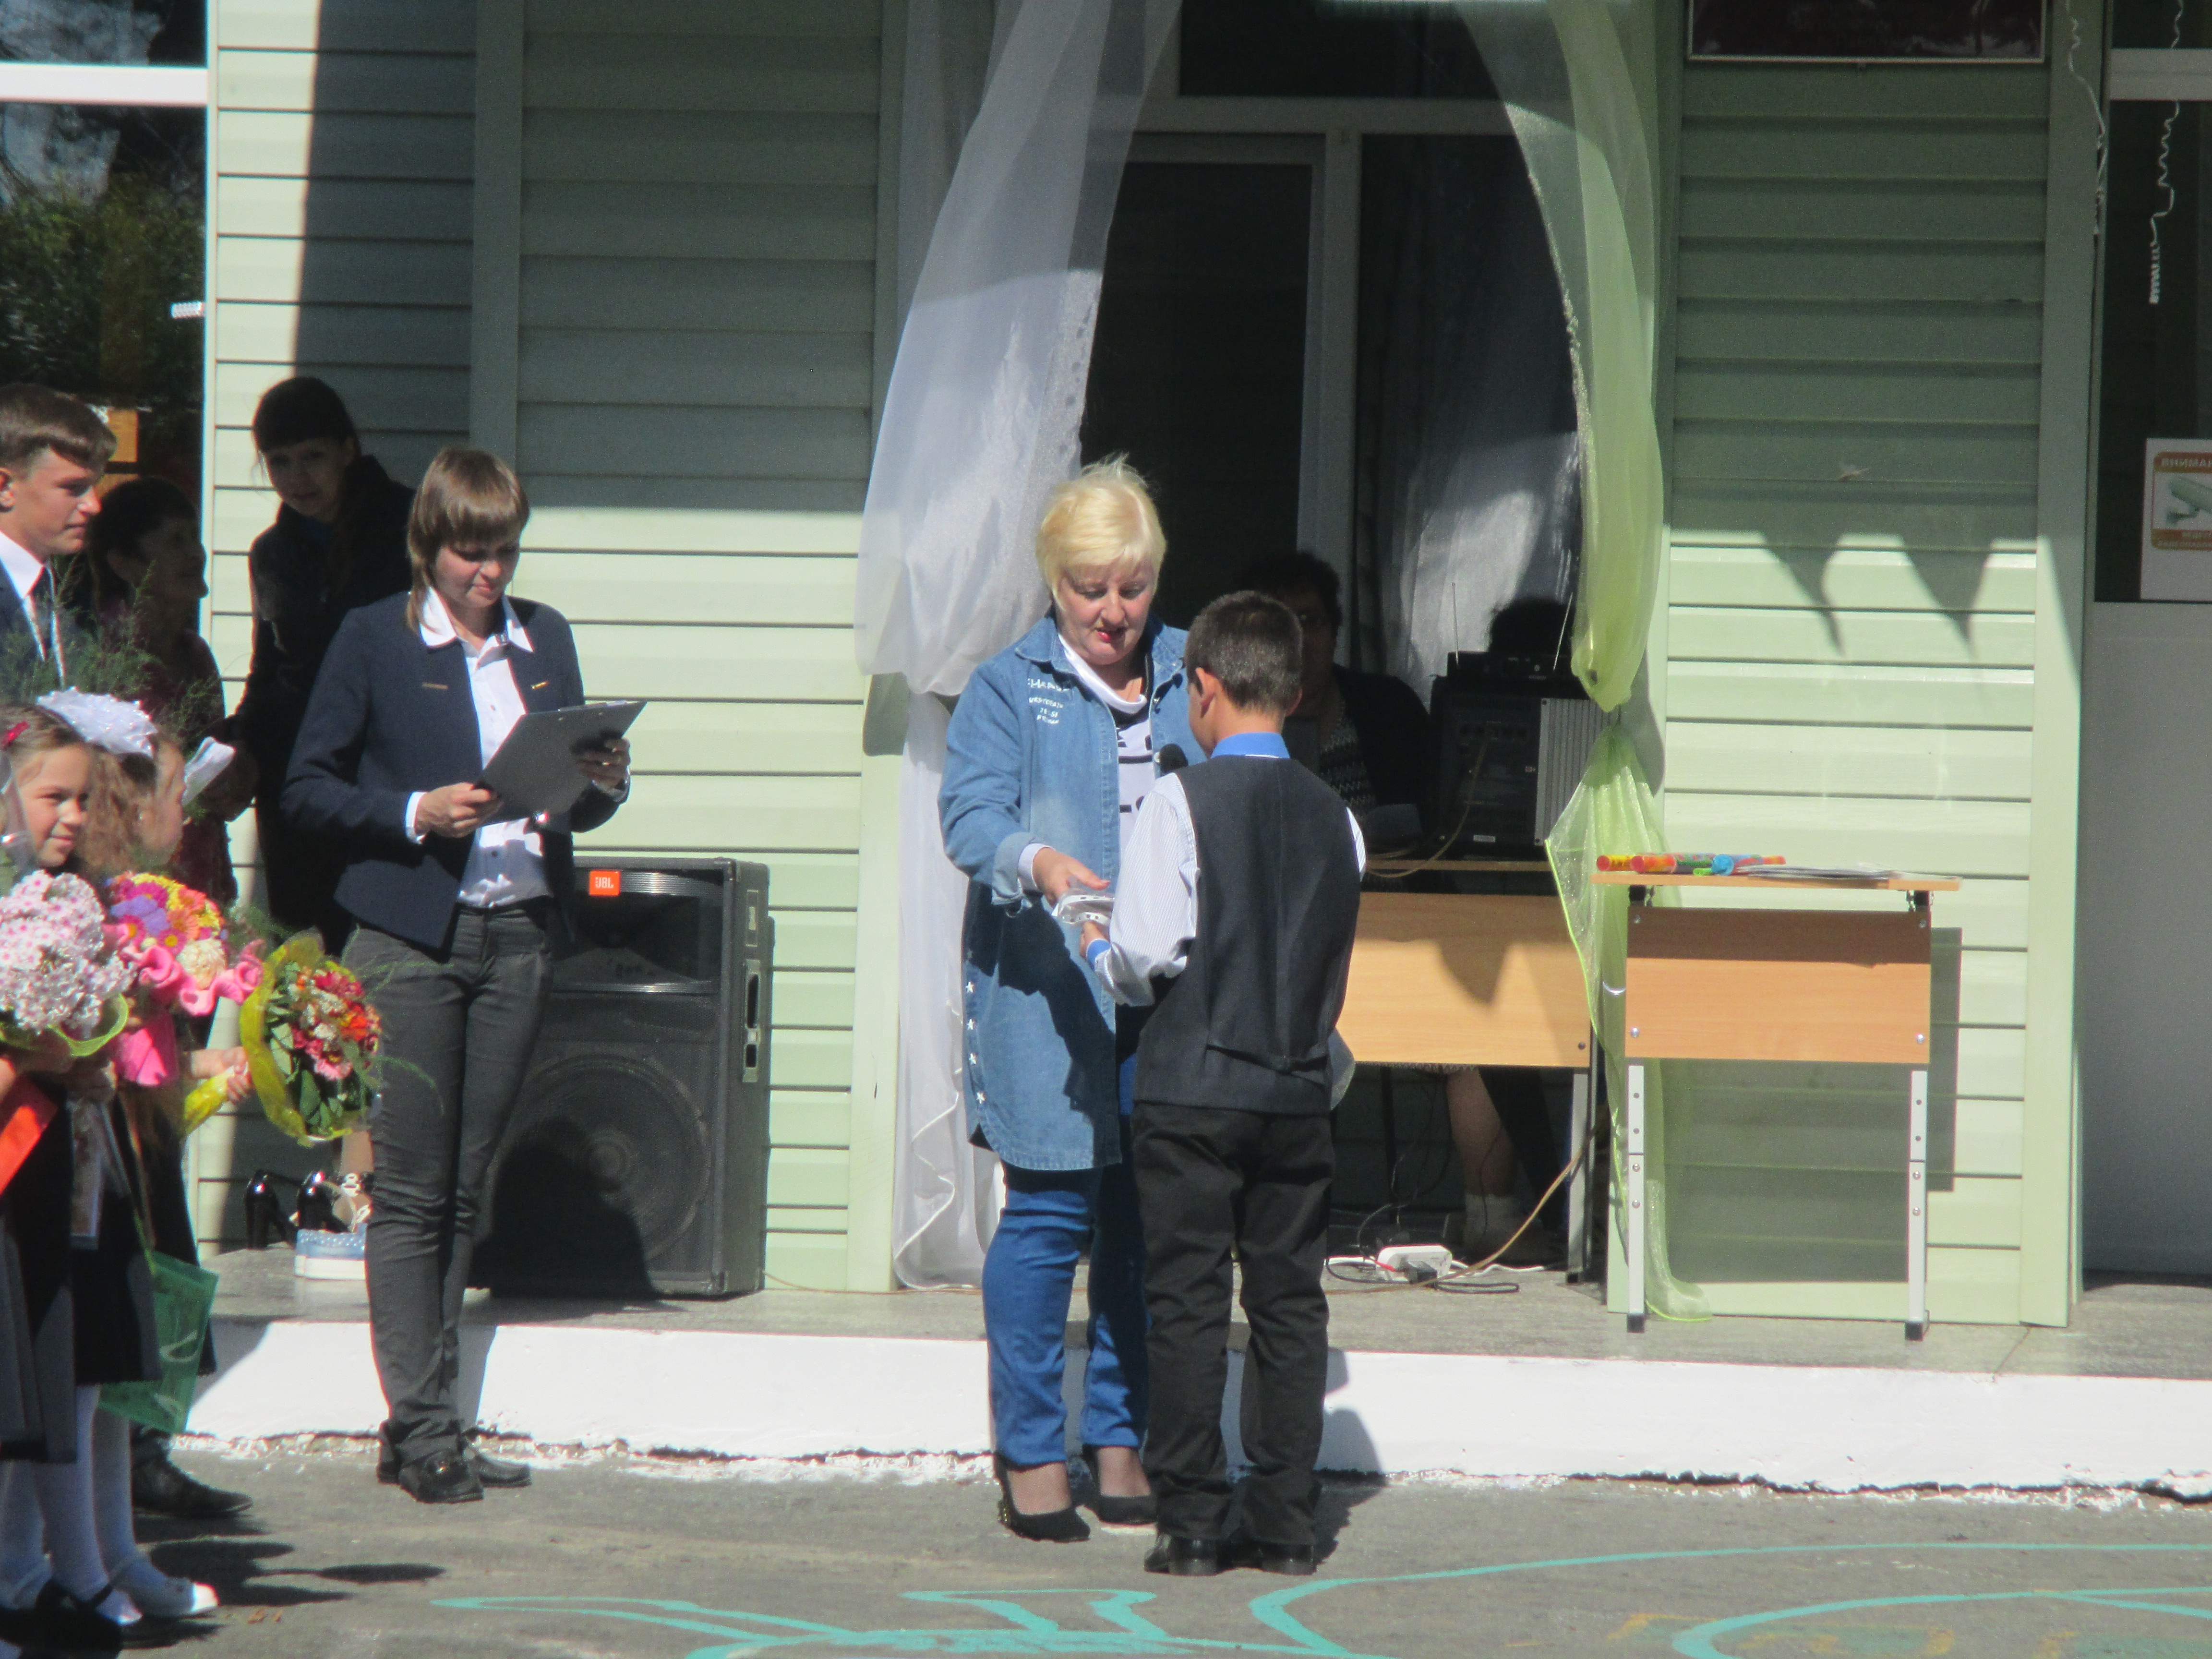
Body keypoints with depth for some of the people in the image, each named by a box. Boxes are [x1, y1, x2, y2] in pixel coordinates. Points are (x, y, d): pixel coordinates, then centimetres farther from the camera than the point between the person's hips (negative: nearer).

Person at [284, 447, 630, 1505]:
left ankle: (425, 1426, 11)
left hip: (519, 933, 4)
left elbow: (571, 806, 20)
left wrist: (604, 783, -2)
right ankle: (423, 1429, -5)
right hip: (410, 939, -4)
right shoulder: (374, 641, 1)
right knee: (410, 1190, -6)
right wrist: (418, 813, -14)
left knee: (464, 1190, 6)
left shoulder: (545, 641, 14)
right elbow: (307, 790, -1)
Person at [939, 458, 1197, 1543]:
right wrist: (1039, 862, -27)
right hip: (1050, 999, -3)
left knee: (1149, 1220, 6)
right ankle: (1030, 1453, 2)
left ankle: (1123, 1443, 16)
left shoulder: (1195, 680, 14)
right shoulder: (1010, 687, 4)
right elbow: (971, 813, -7)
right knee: (1049, 1214, -6)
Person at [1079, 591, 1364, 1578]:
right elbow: (1337, 967, 12)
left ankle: (1192, 1522, -1)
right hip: (1300, 1090, 4)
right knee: (1290, 1303, 7)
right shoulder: (1334, 818, 6)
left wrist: (1102, 956, 8)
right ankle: (1284, 1524, 7)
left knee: (1188, 1303, 0)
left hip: (1192, 1089, -4)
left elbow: (1147, 951, -12)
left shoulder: (1183, 802, -8)